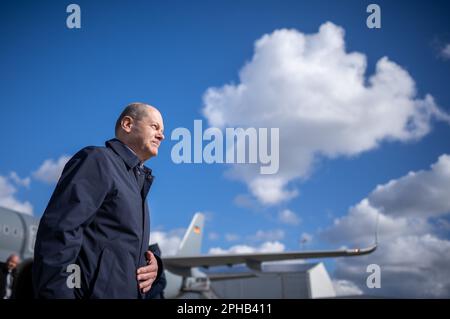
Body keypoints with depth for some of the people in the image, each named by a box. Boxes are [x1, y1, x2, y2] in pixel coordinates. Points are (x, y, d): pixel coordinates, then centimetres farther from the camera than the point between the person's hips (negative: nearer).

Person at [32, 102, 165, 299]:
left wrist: (153, 266, 3)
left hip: (126, 293, 9)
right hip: (93, 293, -9)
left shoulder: (137, 182, 21)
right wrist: (56, 294, -27)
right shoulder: (97, 159, -5)